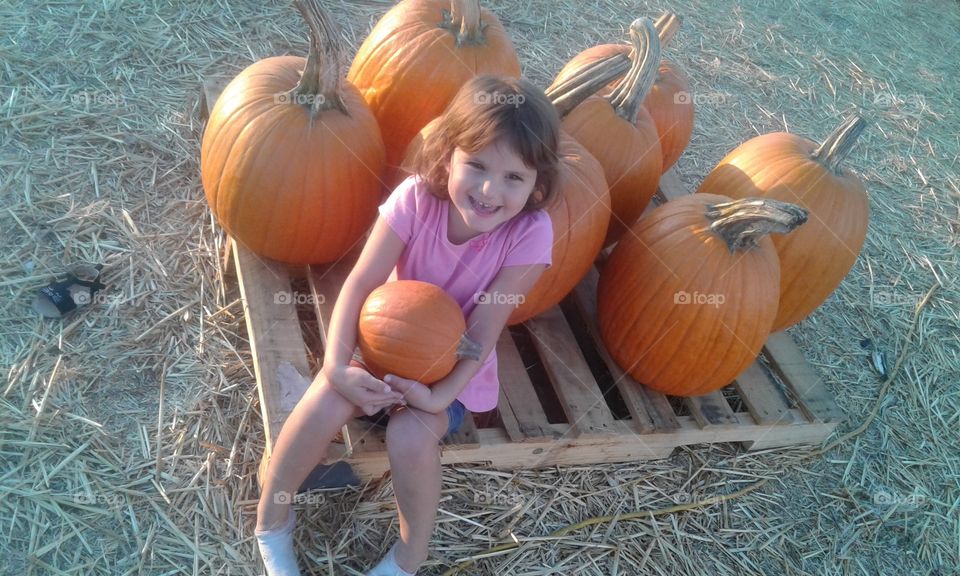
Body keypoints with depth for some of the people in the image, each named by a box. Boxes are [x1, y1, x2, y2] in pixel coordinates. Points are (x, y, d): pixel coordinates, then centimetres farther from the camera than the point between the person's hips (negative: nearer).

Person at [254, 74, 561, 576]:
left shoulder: (530, 232, -24)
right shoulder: (417, 197, -21)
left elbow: (484, 329, -21)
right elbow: (361, 282, -20)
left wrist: (439, 395, -31)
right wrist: (337, 366, -32)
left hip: (457, 365, -1)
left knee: (411, 435, -28)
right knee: (328, 400, -24)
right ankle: (271, 519, 3)